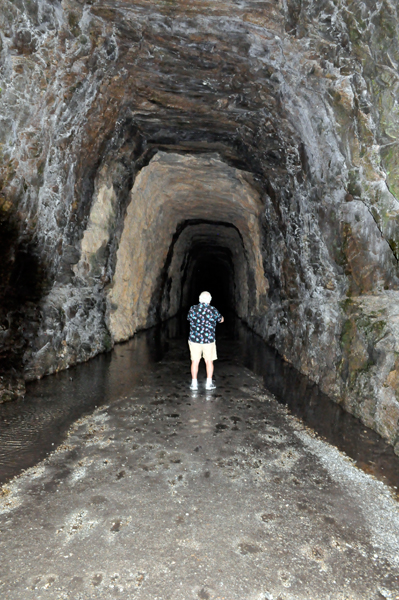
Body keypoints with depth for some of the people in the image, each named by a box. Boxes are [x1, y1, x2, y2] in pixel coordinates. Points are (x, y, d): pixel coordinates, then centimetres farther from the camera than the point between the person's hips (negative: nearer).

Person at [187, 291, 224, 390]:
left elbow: (189, 318, 16)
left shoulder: (193, 309, -3)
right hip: (209, 340, -1)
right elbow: (221, 320, 10)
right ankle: (209, 383, 16)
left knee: (195, 361, 9)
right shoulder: (213, 310, -6)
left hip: (194, 339, 1)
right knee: (209, 361, 12)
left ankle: (194, 383, 13)